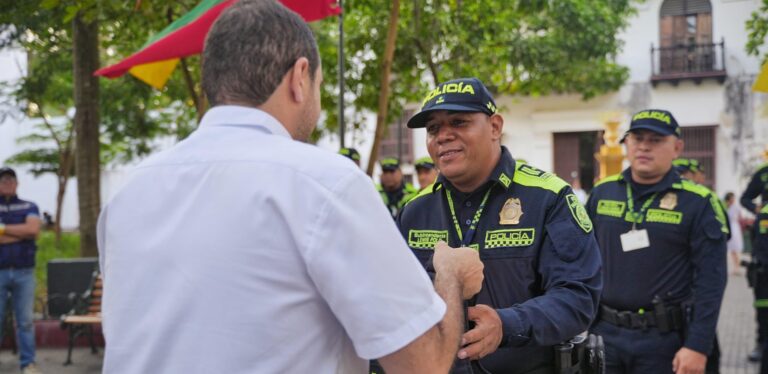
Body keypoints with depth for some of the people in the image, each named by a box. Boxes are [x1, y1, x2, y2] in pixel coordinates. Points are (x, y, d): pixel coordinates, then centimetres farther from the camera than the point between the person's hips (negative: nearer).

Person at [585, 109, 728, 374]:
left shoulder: (697, 203, -6)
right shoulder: (602, 193, 6)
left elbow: (710, 280, -9)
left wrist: (697, 346, -15)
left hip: (662, 340, -3)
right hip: (603, 332, 3)